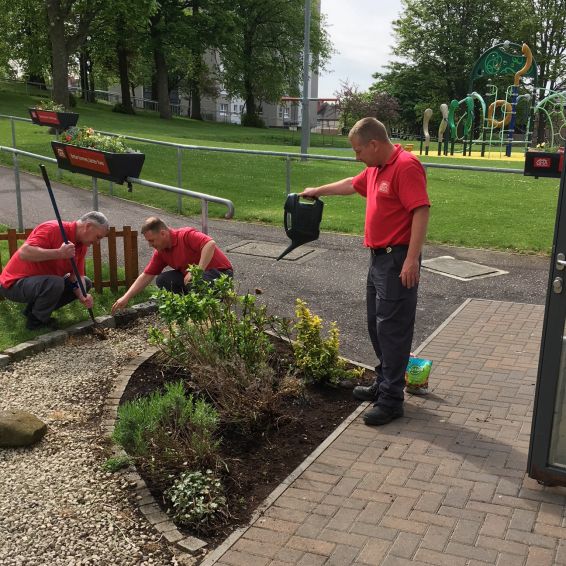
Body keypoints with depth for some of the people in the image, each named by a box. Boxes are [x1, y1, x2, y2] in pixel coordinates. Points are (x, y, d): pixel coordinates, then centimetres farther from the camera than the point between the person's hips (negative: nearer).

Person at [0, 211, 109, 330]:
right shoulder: (52, 229, -24)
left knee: (85, 283, 9)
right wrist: (59, 253, -39)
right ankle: (36, 319, -7)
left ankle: (32, 310, 10)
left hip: (44, 281, 9)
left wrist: (83, 296, -18)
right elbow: (24, 253, -34)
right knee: (55, 283, -35)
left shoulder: (82, 246, 3)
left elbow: (77, 276, 1)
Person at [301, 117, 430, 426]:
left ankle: (391, 399, 0)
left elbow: (421, 211, -23)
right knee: (376, 326, 16)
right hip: (378, 258, 10)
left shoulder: (406, 166, -16)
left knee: (392, 329, -6)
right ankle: (383, 383, 29)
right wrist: (318, 190, 44)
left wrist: (412, 259, -27)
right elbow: (352, 184, 34)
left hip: (397, 261, -10)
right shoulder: (376, 169, 15)